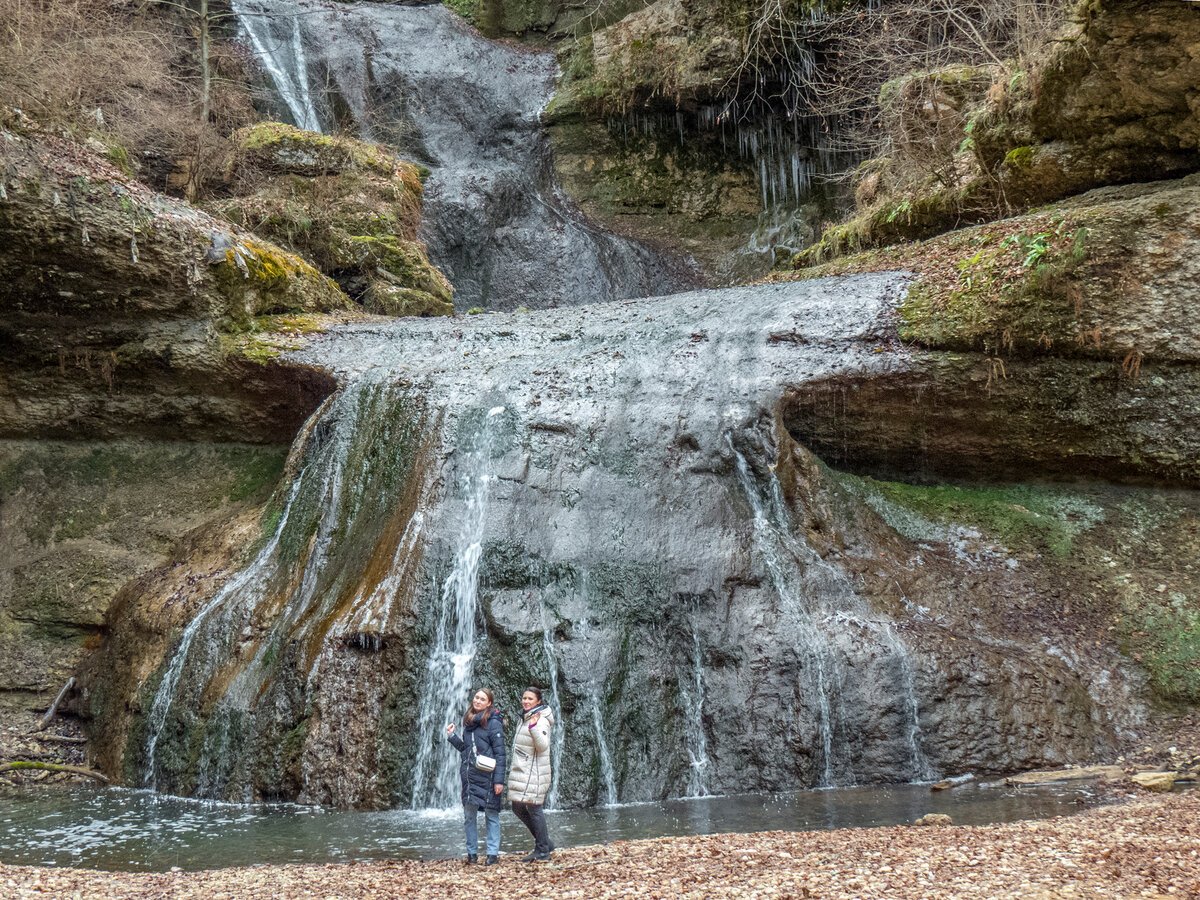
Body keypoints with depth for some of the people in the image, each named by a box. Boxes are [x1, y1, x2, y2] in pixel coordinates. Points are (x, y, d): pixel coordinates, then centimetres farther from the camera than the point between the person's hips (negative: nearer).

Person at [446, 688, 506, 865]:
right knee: (469, 815, 8)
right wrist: (452, 736, 4)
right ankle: (472, 852, 16)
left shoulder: (493, 722, -8)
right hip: (469, 775, 6)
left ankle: (493, 853, 5)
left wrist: (499, 780, -15)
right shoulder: (469, 721, 12)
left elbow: (500, 753, -11)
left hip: (487, 776, -6)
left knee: (491, 814, 1)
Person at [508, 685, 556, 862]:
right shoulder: (525, 718, 15)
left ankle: (543, 851, 2)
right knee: (518, 807, 12)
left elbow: (542, 746, -25)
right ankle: (545, 843, 22)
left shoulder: (540, 720, -14)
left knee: (533, 808, -7)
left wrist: (534, 727, -36)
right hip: (521, 771, 10)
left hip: (534, 773, -10)